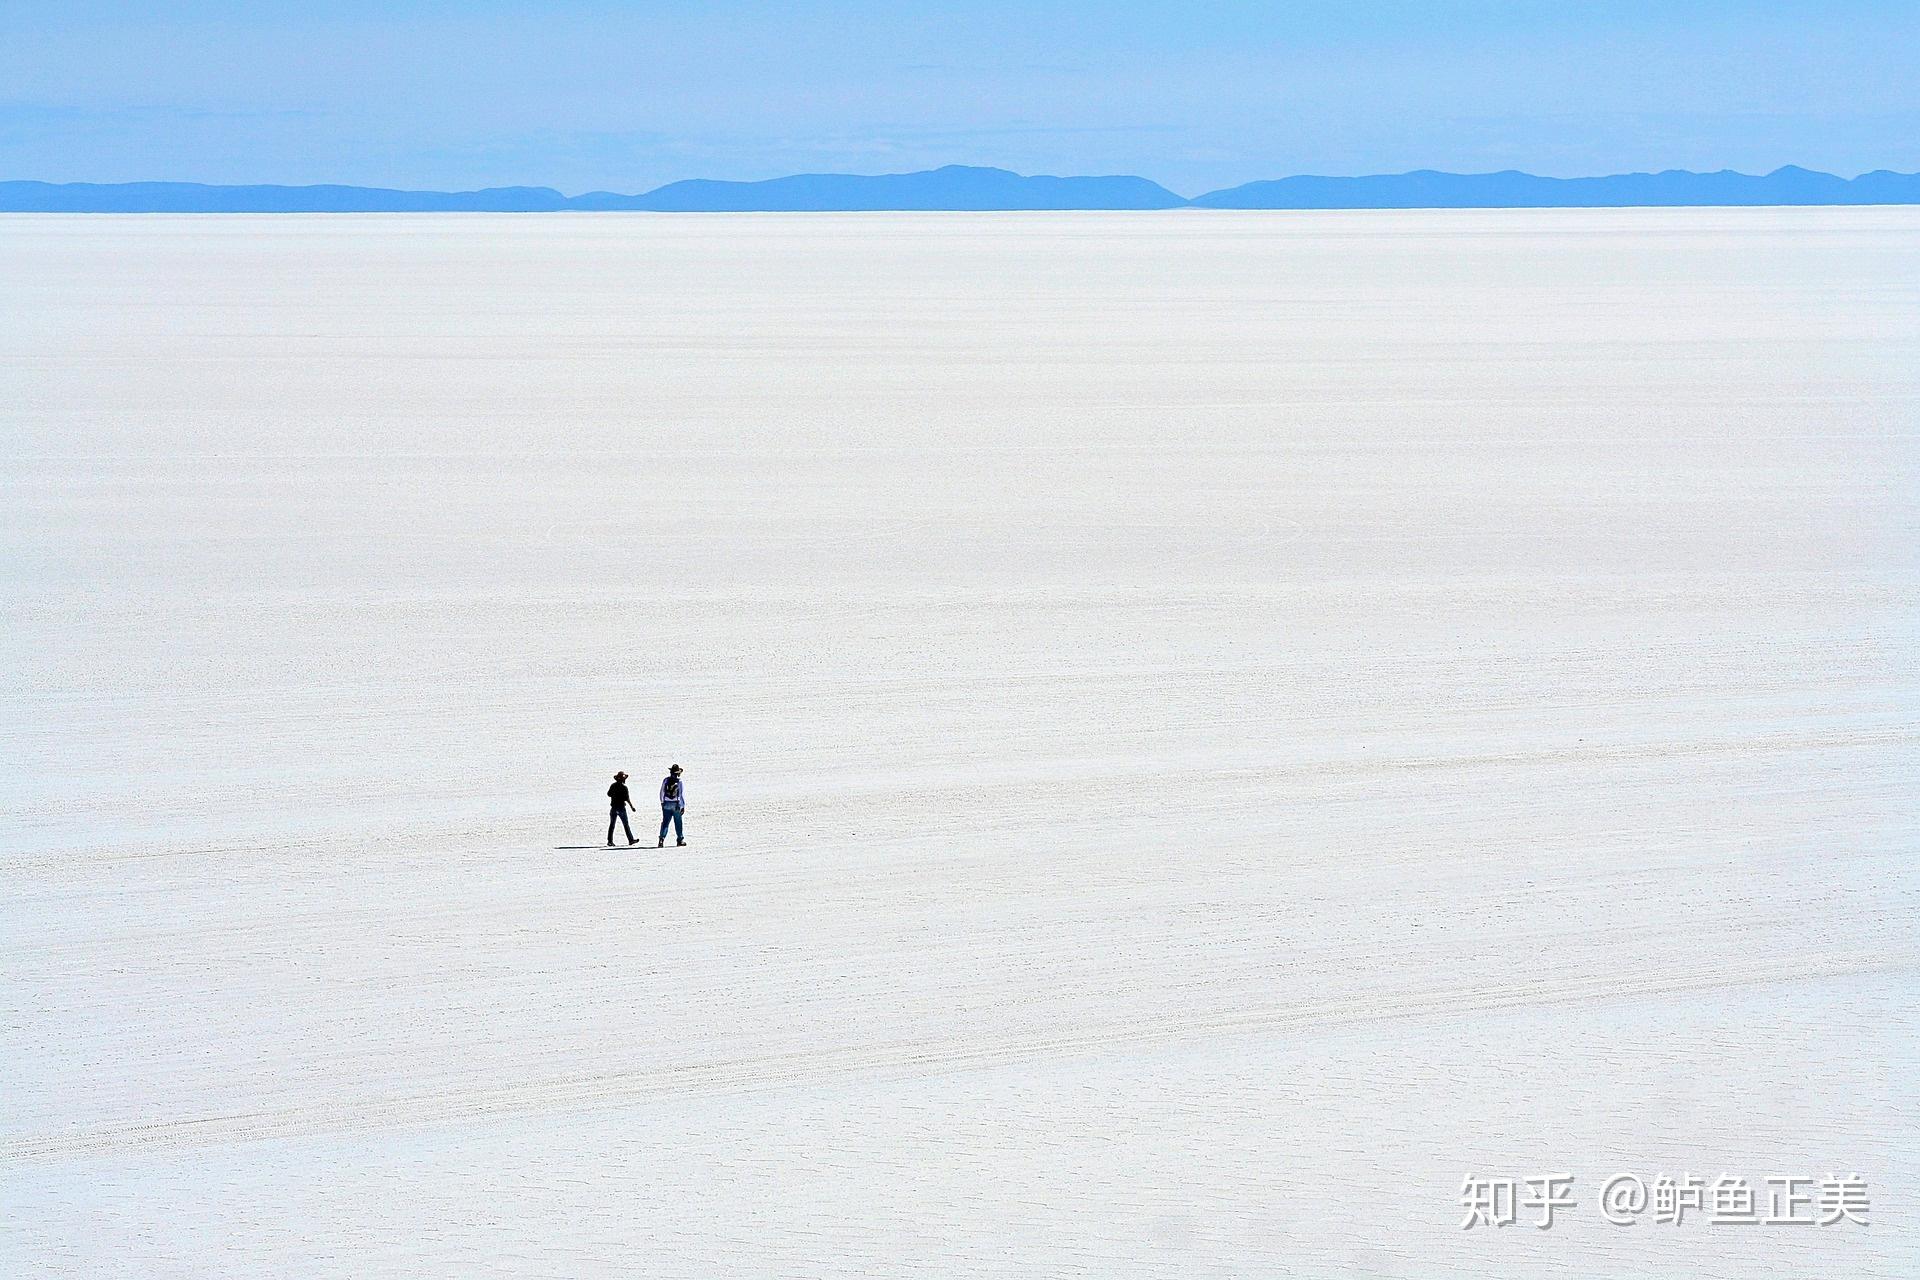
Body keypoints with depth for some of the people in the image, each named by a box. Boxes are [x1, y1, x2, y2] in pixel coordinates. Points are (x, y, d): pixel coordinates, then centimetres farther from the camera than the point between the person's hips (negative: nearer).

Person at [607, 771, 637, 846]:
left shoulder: (613, 786, 3)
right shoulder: (624, 787, -14)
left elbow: (608, 794, 17)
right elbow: (627, 798, -16)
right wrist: (631, 806, -7)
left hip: (614, 808, 5)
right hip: (621, 808, -5)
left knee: (611, 825, 6)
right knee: (626, 824, 4)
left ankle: (610, 841, 1)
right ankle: (630, 840, 9)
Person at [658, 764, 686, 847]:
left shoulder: (665, 780, -1)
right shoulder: (679, 782, -8)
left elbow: (661, 792, 6)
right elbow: (682, 794, -6)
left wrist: (662, 802, 19)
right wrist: (683, 806, 0)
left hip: (666, 804, 2)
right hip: (676, 805, -2)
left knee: (665, 822, 3)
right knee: (678, 823, 10)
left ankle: (662, 838, -12)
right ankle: (680, 840, 19)